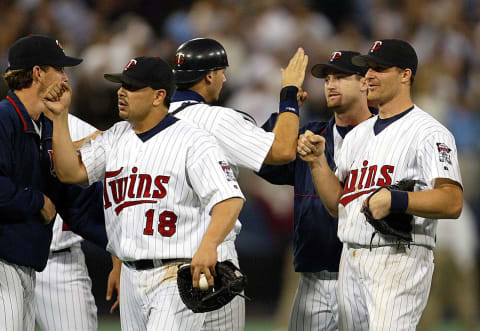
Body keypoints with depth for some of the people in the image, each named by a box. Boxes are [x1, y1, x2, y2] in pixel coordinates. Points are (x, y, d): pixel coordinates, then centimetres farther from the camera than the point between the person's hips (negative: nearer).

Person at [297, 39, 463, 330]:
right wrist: (317, 161, 3)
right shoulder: (358, 134, 20)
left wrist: (394, 200, -31)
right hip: (350, 260, 8)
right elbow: (336, 204, 19)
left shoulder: (429, 132, -6)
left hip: (399, 260, -8)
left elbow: (453, 202, -19)